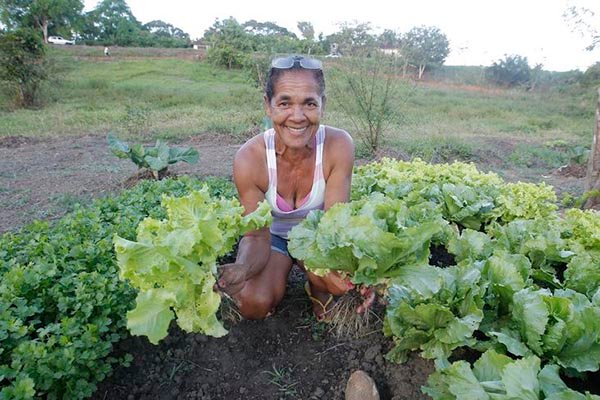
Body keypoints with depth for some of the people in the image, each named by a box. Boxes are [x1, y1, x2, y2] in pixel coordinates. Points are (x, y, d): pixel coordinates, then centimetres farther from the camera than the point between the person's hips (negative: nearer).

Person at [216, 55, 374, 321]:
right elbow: (257, 237, -24)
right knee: (255, 304, -24)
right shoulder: (249, 158, -28)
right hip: (272, 235, 0)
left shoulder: (338, 146, -27)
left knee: (343, 279, -29)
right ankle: (277, 274, 12)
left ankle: (318, 290, 8)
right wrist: (241, 269, -48)